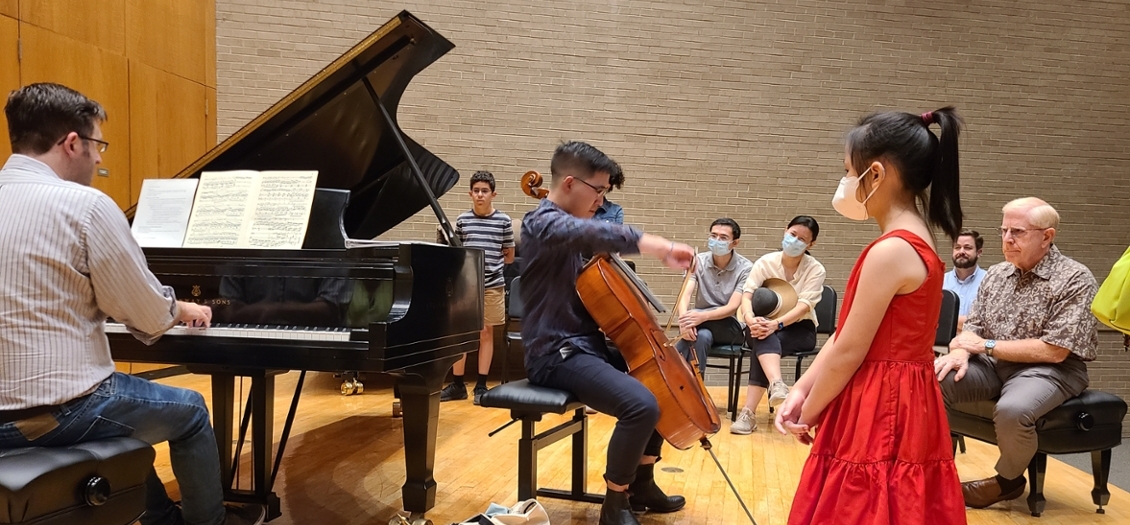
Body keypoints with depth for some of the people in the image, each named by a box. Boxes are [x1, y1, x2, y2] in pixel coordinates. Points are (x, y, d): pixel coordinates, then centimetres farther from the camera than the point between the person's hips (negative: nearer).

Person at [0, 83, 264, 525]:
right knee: (190, 411, 18)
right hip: (56, 412, -8)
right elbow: (148, 315, -11)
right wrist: (181, 310, 12)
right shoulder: (84, 204, -17)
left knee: (128, 401, 33)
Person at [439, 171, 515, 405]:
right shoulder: (462, 220, 2)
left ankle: (481, 386, 16)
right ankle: (457, 384, 15)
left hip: (493, 285, -1)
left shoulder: (503, 221, 0)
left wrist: (489, 262, 1)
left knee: (486, 333, 7)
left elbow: (509, 256, 8)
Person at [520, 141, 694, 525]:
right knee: (641, 405, -28)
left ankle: (641, 485, 24)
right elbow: (595, 233, -38)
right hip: (556, 353, -10)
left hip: (585, 344, 10)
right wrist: (660, 247, -43)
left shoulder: (571, 226, 16)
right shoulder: (543, 223, -16)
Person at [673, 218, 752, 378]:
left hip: (733, 328, -2)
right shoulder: (698, 261, -2)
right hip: (704, 327, 2)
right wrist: (684, 319, -39)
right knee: (701, 337, -34)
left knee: (700, 335, -32)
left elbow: (732, 308, -21)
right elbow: (685, 295, -16)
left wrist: (703, 316, -40)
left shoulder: (745, 268, -10)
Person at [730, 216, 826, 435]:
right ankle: (777, 385, -61)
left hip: (799, 329, -1)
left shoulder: (815, 269, -7)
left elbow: (804, 305, -20)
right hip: (766, 325, 2)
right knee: (764, 337, -36)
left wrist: (777, 323, -38)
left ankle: (748, 412, -42)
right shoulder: (765, 262, -1)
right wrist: (750, 319, -36)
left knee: (765, 340, -33)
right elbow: (747, 293, -13)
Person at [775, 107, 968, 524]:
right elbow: (844, 334, 9)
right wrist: (800, 390, 5)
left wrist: (808, 414, -4)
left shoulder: (891, 251, -21)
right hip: (896, 406, 9)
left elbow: (848, 352, -18)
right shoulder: (915, 242, 10)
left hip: (881, 413, -9)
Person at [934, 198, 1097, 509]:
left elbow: (1054, 351, -18)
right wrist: (962, 351, -15)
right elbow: (973, 327, 9)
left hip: (1051, 370, -5)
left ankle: (1008, 480, -5)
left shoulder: (1075, 279, -11)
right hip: (993, 364, 5)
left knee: (1012, 410, -36)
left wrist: (988, 345, -14)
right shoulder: (996, 274, 7)